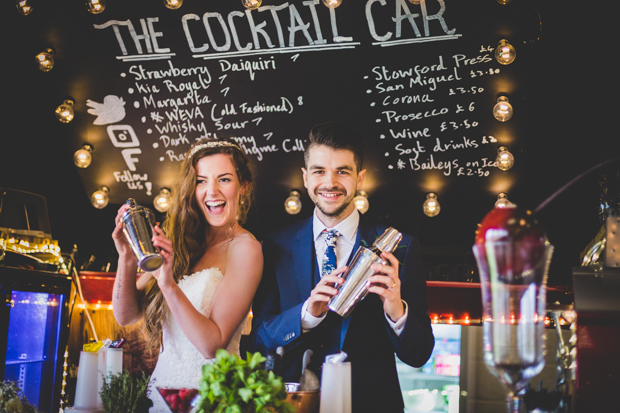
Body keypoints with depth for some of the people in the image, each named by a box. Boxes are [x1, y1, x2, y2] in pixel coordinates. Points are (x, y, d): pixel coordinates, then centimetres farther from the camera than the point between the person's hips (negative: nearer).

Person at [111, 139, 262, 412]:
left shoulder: (244, 248, -10)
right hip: (162, 387, 4)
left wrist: (169, 285, -24)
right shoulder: (182, 244, 7)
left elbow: (214, 346, -15)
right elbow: (126, 316, 5)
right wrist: (127, 258, -10)